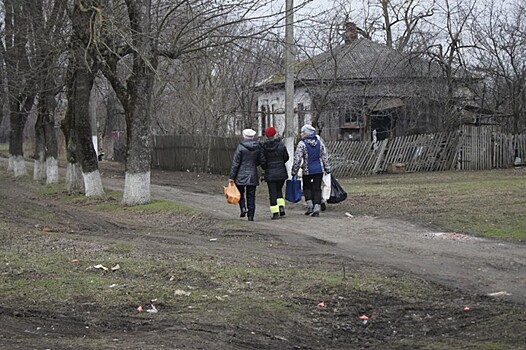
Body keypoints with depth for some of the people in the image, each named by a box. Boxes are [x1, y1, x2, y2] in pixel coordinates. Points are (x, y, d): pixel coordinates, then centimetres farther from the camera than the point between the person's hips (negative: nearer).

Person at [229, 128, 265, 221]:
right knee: (251, 195, 7)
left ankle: (243, 208, -6)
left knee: (240, 192, 15)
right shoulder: (257, 147, 0)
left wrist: (232, 176, -6)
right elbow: (262, 160, 5)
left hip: (241, 175, -3)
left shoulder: (240, 147, -10)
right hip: (253, 175, 3)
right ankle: (251, 215, 4)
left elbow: (235, 163, -10)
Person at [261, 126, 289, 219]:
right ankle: (281, 208, 8)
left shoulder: (263, 147, -8)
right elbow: (286, 157, 3)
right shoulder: (281, 145, -5)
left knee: (272, 193, 2)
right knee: (279, 190, 20)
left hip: (269, 173, -2)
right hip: (281, 172, 2)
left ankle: (275, 213, -3)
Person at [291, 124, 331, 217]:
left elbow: (297, 159, -12)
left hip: (307, 171, -3)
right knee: (317, 189, 6)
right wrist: (327, 169, 13)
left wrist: (294, 171, -4)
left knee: (307, 188, 15)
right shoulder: (319, 142, 4)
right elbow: (325, 157, 7)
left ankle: (310, 206, 4)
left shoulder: (302, 144, -11)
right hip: (319, 170, 3)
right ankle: (317, 207, -2)